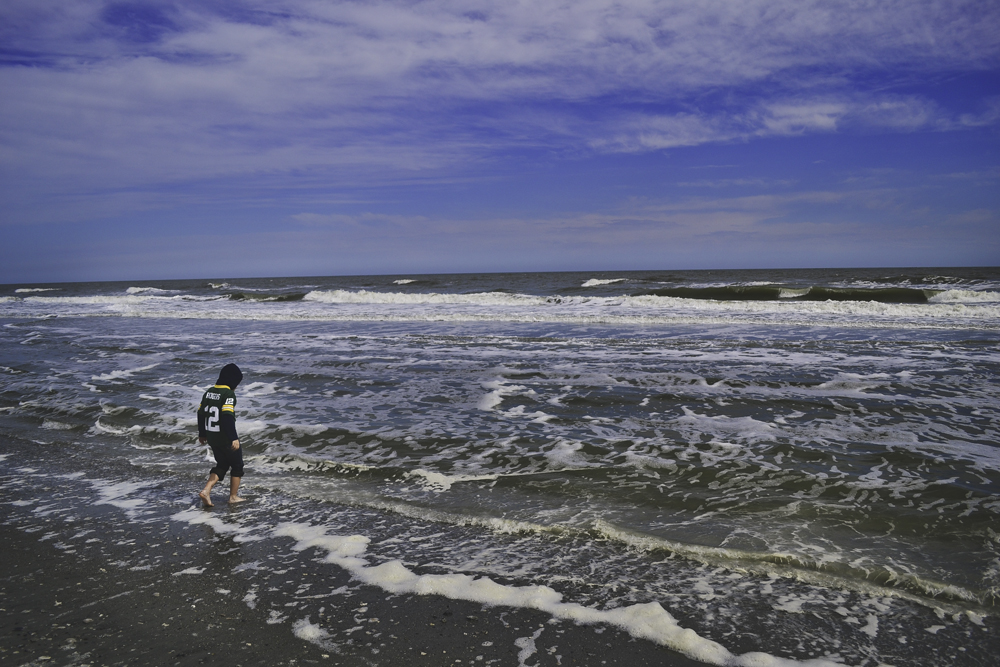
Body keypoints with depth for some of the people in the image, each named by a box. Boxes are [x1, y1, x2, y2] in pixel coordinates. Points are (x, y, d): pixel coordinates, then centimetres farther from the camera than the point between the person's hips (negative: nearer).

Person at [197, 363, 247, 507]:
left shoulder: (209, 392, 8)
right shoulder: (229, 394, -17)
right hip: (225, 438, -7)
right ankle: (233, 496, 16)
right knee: (237, 465, 11)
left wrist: (202, 434, 24)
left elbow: (201, 413, 13)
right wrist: (234, 438, -26)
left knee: (222, 464, 21)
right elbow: (227, 416, -26)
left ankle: (206, 491, 6)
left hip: (211, 437, 8)